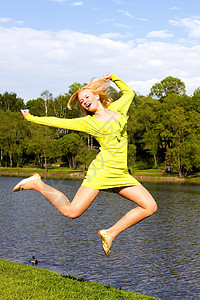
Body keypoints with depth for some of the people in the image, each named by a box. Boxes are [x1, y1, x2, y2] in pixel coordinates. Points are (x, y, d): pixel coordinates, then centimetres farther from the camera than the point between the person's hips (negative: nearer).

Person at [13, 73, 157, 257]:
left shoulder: (117, 108, 15)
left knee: (150, 207, -6)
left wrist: (113, 78, 21)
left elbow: (129, 93, 33)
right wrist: (31, 118, 17)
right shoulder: (87, 122, 6)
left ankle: (110, 233, 0)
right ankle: (37, 184, 9)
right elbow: (58, 122, 13)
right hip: (102, 170, -4)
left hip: (121, 175, 5)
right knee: (71, 212, -13)